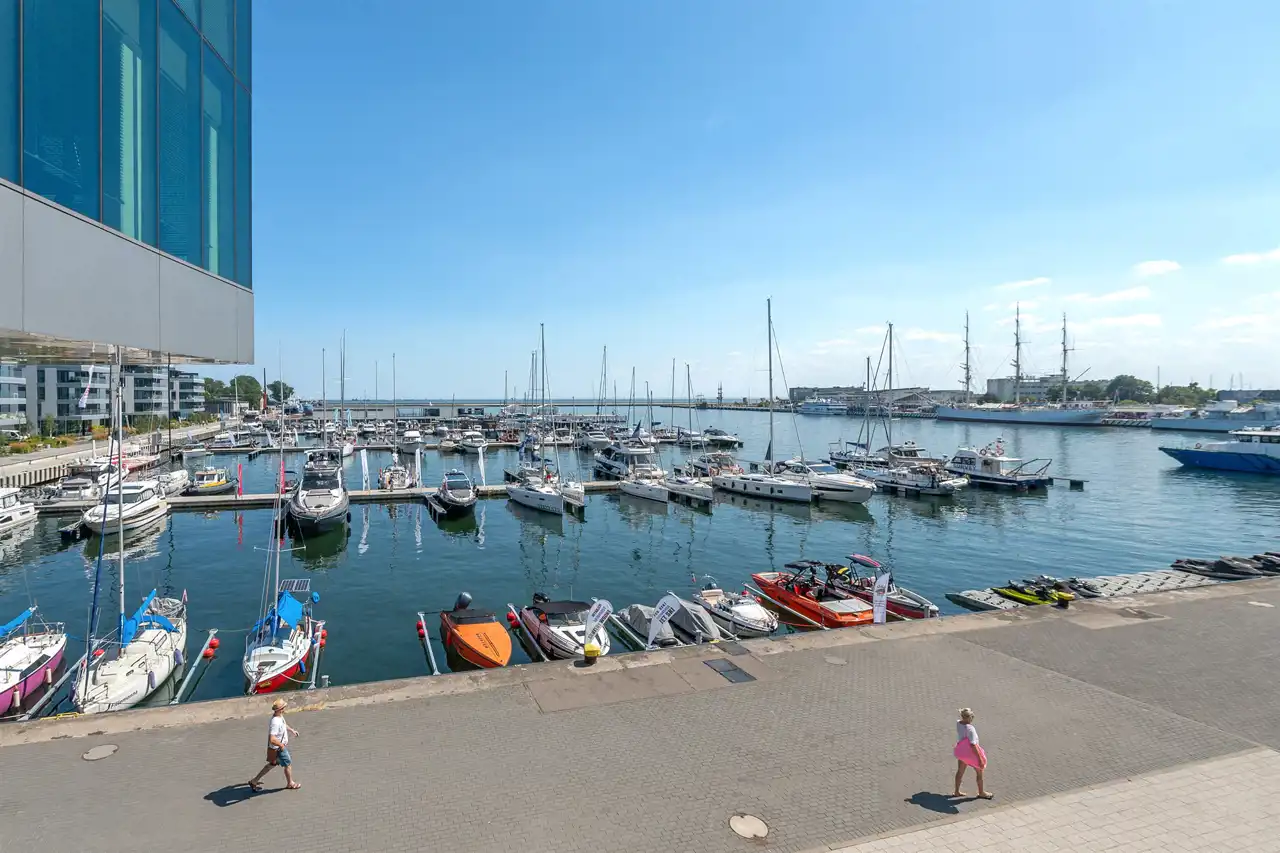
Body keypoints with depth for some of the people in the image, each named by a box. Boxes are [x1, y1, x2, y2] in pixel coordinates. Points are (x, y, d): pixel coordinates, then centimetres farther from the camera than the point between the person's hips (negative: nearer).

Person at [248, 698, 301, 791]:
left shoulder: (280, 716, -6)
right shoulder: (275, 722, -37)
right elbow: (272, 740, -39)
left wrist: (292, 730, 16)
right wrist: (281, 745, -26)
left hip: (281, 746, 9)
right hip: (278, 748, -9)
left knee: (272, 764, 26)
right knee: (288, 764, 10)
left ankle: (254, 781, 37)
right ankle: (290, 784, 32)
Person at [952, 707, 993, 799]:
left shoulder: (958, 723, -13)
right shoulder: (970, 729, -33)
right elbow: (973, 745, -30)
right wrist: (980, 759, -24)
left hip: (961, 752, 7)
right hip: (971, 753, -7)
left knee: (960, 771, 23)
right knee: (979, 773, 21)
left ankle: (956, 791, 38)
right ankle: (981, 792, 41)